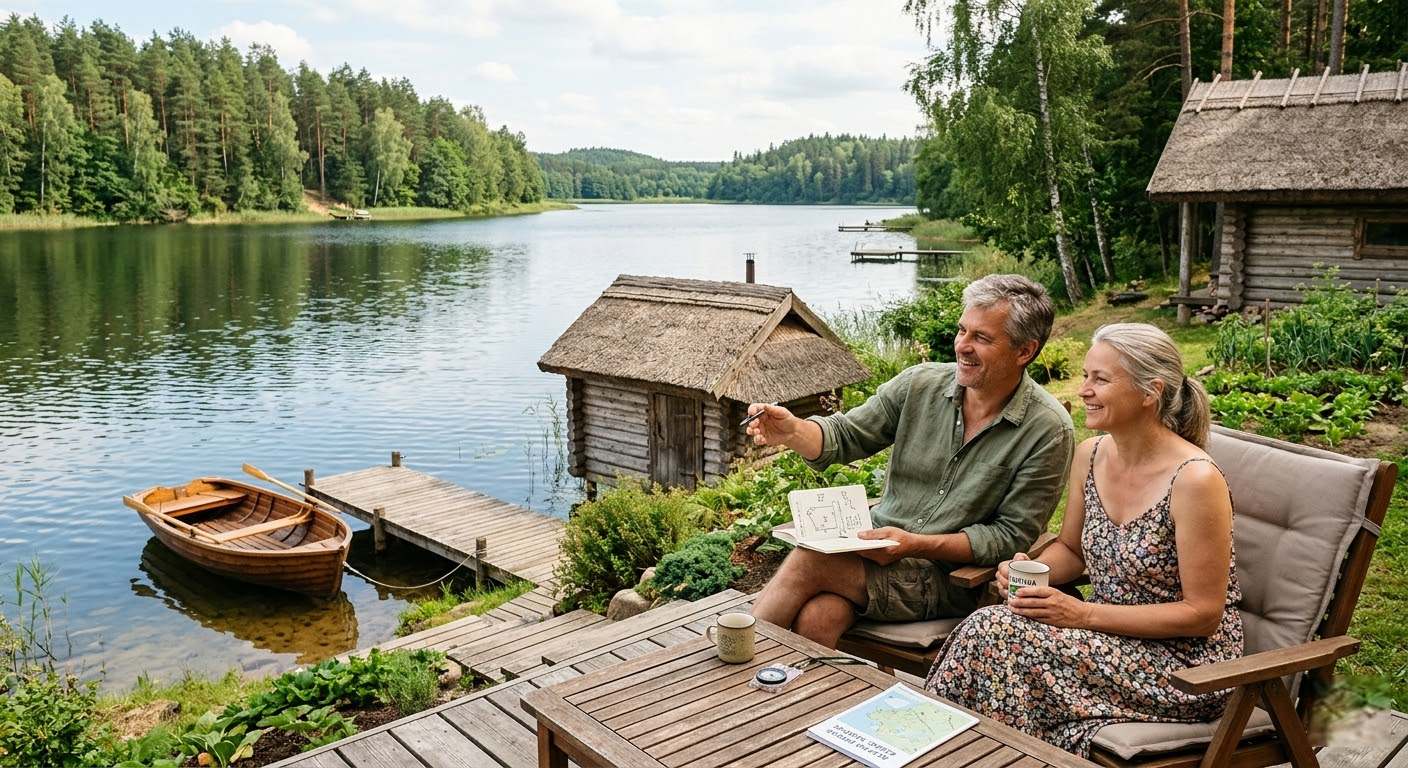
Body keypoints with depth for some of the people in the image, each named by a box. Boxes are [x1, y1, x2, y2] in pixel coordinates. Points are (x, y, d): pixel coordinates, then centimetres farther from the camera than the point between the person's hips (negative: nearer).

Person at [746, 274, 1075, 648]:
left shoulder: (1049, 431, -9)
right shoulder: (920, 384, 2)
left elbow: (1011, 536, -9)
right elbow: (843, 436, 5)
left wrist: (915, 544, -19)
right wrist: (793, 431, -18)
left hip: (950, 578, -3)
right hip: (877, 546, 3)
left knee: (810, 561, -25)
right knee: (816, 616, -30)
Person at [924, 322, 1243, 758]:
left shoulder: (1194, 480, -21)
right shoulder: (1090, 455, 0)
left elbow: (1203, 614, -17)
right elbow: (1071, 550, 15)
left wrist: (1084, 614, -21)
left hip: (1184, 666, -6)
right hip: (1111, 636, 6)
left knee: (998, 635, -25)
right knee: (990, 631, -21)